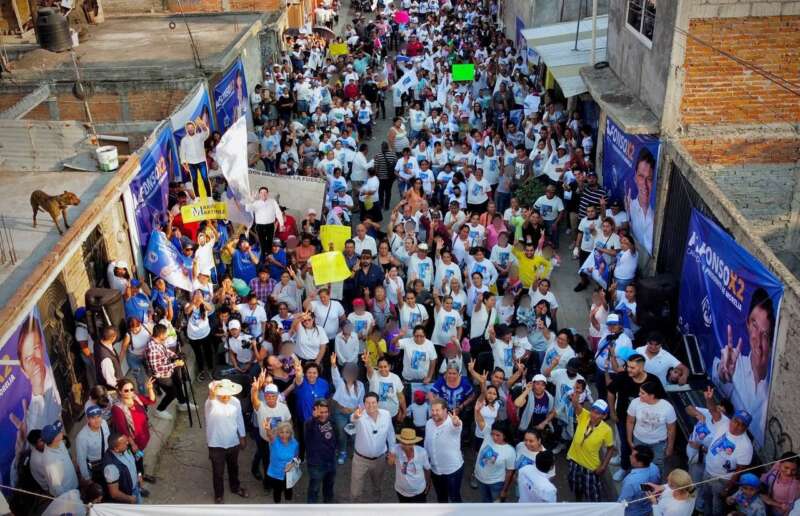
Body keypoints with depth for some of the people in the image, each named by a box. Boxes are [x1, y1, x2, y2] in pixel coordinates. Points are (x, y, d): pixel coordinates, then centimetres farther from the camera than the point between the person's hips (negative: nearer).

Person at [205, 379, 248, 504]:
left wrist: (242, 437, 11)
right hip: (216, 445, -4)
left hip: (233, 443, 4)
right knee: (218, 472, 12)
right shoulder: (211, 403, -24)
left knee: (234, 468, 25)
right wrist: (211, 393, -74)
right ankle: (218, 495, 35)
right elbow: (211, 401, -51)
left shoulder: (236, 402, -10)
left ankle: (235, 487, 49)